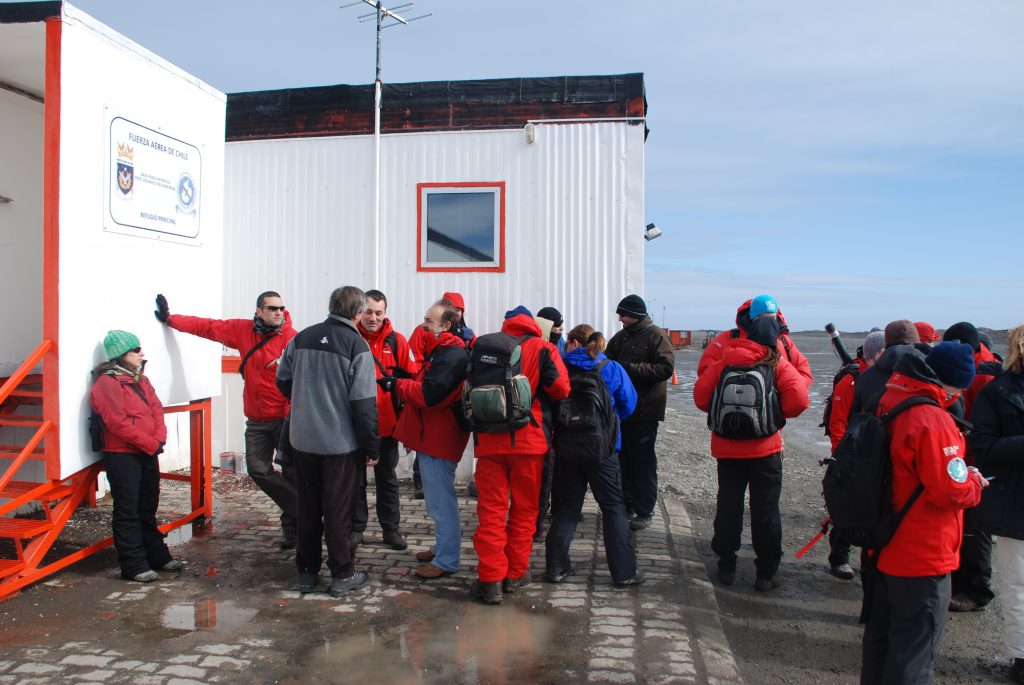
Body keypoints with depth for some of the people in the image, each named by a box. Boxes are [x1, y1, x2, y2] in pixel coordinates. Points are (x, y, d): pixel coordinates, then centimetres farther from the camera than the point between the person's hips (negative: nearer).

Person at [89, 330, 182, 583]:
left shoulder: (141, 380, 14)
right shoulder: (107, 383, -13)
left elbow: (157, 410, 10)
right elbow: (118, 423, -19)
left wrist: (159, 439, -7)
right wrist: (151, 444, -16)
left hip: (148, 454, 8)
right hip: (122, 456, -8)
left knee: (148, 508, 16)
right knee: (127, 512, -1)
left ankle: (157, 555, 26)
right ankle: (133, 565, 6)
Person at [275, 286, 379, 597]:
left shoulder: (301, 338, 2)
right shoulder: (357, 345, -12)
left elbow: (283, 380, 12)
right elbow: (364, 402, -15)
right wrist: (372, 446, -9)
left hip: (303, 440, 5)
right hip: (341, 443, -4)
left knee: (308, 508, 16)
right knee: (339, 510, 6)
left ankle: (307, 572, 25)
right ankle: (342, 575, 15)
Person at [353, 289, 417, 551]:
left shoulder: (397, 341, -1)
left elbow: (410, 379, 2)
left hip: (386, 424, 1)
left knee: (387, 478, 13)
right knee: (355, 479, 11)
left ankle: (391, 528, 25)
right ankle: (356, 528, 25)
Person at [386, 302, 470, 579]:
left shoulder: (452, 355, -19)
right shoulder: (438, 351, 17)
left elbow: (429, 394, -26)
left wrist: (397, 384, -15)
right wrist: (401, 384, 4)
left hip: (439, 439, -11)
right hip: (430, 436, 11)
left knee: (441, 501, -4)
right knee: (438, 497, 20)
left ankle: (447, 560, 5)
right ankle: (442, 548, 33)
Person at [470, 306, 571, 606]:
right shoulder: (541, 349, 0)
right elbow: (560, 389, -8)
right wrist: (534, 391, 11)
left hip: (490, 441, 2)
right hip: (528, 439, -2)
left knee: (490, 510, 5)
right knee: (524, 509, 12)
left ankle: (490, 580, 4)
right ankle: (515, 573, 19)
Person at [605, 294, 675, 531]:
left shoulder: (656, 336, -9)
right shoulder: (621, 337, 13)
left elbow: (666, 368, -19)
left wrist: (631, 368, -22)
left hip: (644, 410, -7)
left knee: (643, 461, 0)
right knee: (623, 459, 12)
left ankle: (644, 511, 9)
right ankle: (627, 505, 25)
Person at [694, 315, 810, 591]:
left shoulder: (724, 361, 0)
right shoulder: (778, 364, -6)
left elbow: (701, 394, -4)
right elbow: (799, 400, -16)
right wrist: (779, 415, 2)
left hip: (727, 449, 2)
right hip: (765, 449, -2)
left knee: (728, 507, 13)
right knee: (766, 511, 8)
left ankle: (726, 566, 21)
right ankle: (767, 573, 14)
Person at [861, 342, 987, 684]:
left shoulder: (889, 402, 3)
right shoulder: (934, 422, -25)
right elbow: (952, 491, -24)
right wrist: (975, 481, -4)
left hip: (886, 549, 9)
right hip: (923, 558, -8)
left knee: (881, 637, 22)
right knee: (914, 654, 6)